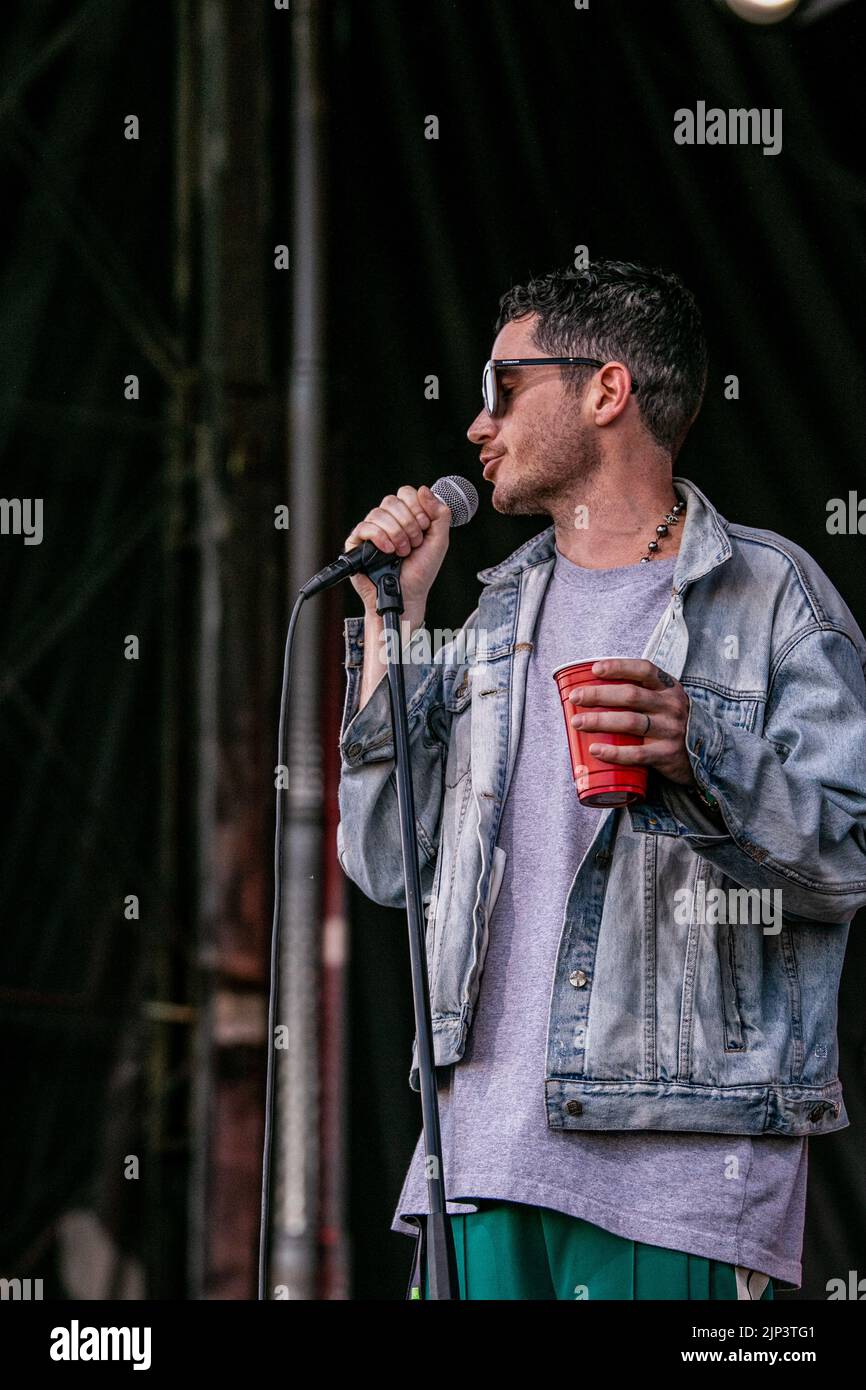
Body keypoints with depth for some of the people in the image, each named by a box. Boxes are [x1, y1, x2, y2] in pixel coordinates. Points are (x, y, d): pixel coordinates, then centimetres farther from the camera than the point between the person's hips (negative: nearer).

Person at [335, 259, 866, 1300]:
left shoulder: (770, 593, 2)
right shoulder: (503, 610, 20)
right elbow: (390, 867, 12)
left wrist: (700, 759, -21)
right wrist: (393, 612, 10)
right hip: (487, 1132, 5)